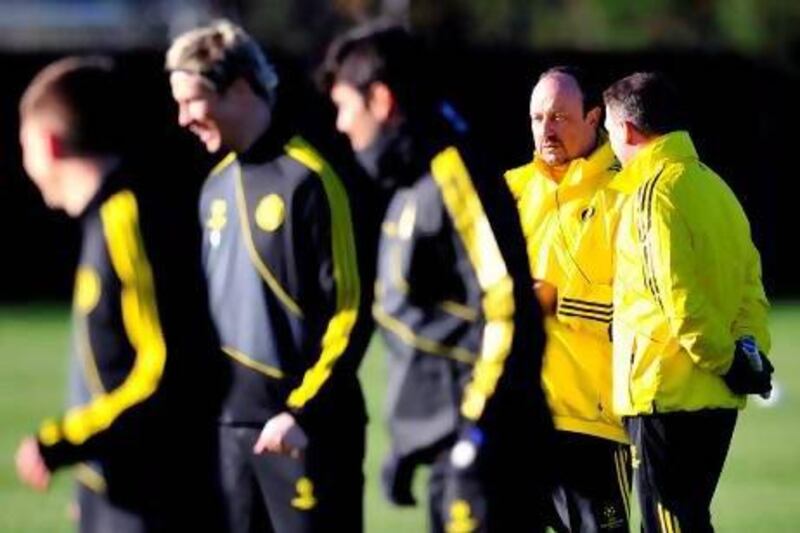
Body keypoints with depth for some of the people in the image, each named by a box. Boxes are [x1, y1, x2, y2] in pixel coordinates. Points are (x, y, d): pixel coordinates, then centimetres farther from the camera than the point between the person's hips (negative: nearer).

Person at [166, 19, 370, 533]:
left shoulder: (312, 177, -11)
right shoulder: (218, 184, 13)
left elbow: (349, 309, -14)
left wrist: (304, 411, -17)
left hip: (306, 428, -8)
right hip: (230, 422, 8)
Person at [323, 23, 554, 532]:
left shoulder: (456, 176, -12)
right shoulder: (415, 185, 18)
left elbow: (508, 305, -20)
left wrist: (479, 424, -21)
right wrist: (409, 441, 23)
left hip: (481, 440, -10)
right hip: (451, 445, 10)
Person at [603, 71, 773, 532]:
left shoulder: (656, 190, -12)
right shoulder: (712, 184, 15)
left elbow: (678, 295, -19)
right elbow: (750, 280, 11)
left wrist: (725, 360, -12)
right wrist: (749, 347, 1)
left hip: (667, 391, -9)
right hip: (715, 397, 9)